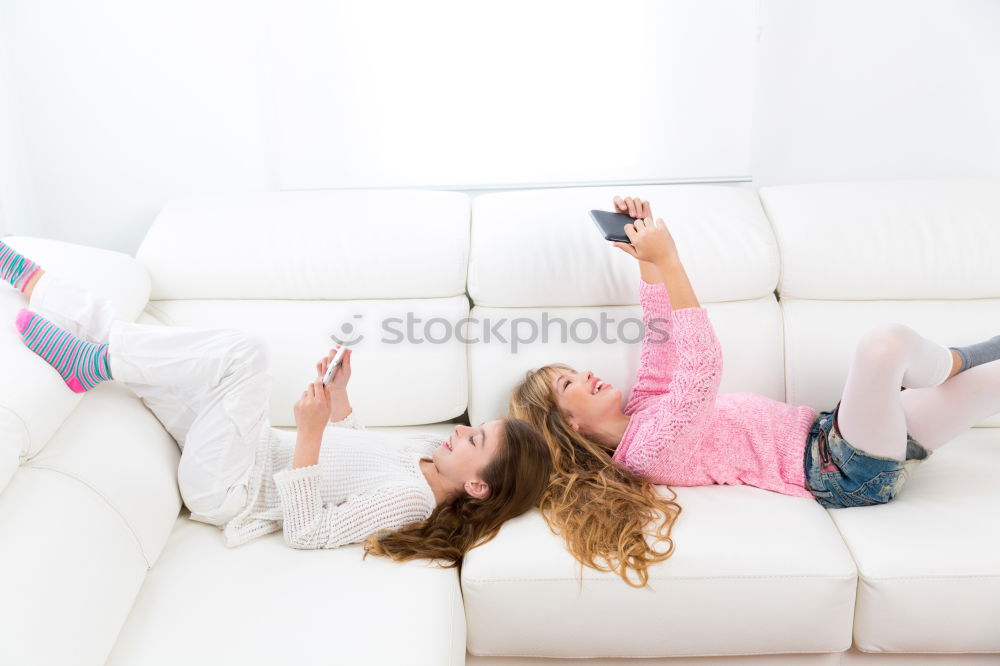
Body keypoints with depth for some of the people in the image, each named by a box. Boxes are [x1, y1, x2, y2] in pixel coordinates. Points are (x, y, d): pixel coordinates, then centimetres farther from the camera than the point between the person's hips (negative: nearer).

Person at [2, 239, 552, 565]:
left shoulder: (409, 500, -26)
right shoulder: (436, 448, -1)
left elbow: (306, 533, -27)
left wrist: (310, 433, -35)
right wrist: (339, 394, 0)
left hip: (227, 490, -8)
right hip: (262, 451, 8)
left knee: (240, 350, -28)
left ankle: (91, 363, -12)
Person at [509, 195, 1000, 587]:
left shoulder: (640, 410, 9)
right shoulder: (648, 448, -19)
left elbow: (660, 338, 12)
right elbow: (704, 366, -30)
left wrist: (648, 258, -1)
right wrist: (664, 258, -28)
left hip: (821, 434, 9)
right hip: (844, 475, -9)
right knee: (886, 343, -29)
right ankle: (953, 361, 3)